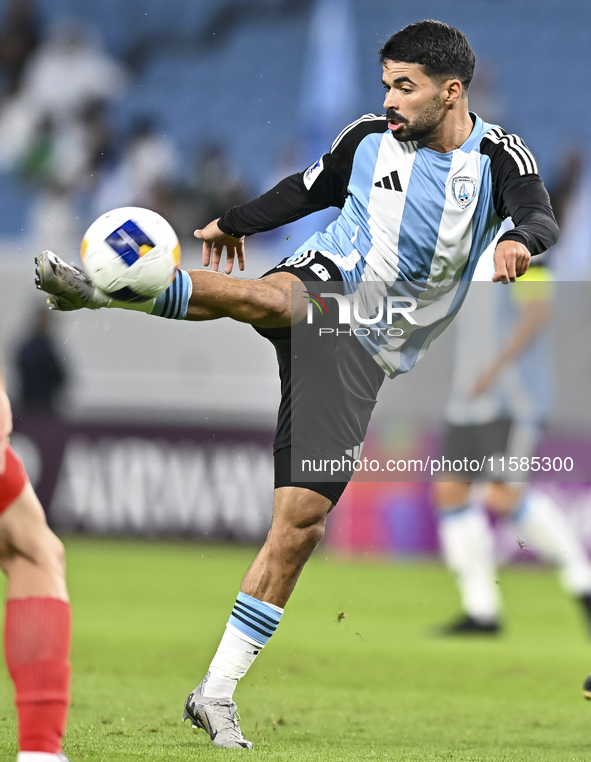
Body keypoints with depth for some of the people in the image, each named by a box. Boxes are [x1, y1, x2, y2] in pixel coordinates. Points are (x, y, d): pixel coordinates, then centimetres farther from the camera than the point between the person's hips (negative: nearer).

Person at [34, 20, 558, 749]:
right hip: (322, 285, 1)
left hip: (362, 356, -1)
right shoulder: (369, 138, 7)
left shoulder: (497, 156, -1)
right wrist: (236, 222, 37)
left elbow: (541, 219, -19)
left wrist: (518, 239, -42)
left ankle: (216, 694, 2)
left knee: (299, 525, -5)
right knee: (267, 298, -40)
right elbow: (309, 188, 26)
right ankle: (101, 287, -54)